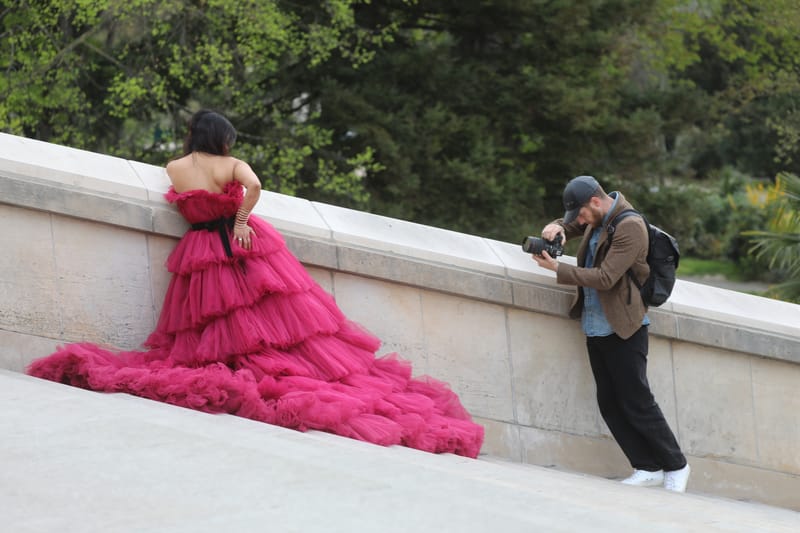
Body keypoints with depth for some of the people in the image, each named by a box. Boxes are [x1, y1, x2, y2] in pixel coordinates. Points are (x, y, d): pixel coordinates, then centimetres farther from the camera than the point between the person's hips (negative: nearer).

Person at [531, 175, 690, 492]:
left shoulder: (630, 227, -18)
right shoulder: (597, 218, 9)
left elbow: (605, 277, -23)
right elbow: (568, 225, 22)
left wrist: (557, 269, -20)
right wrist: (556, 228, -3)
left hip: (623, 329, -9)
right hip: (596, 329, 9)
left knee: (636, 403, -5)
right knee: (609, 404, 6)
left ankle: (675, 467, 8)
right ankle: (647, 469, 12)